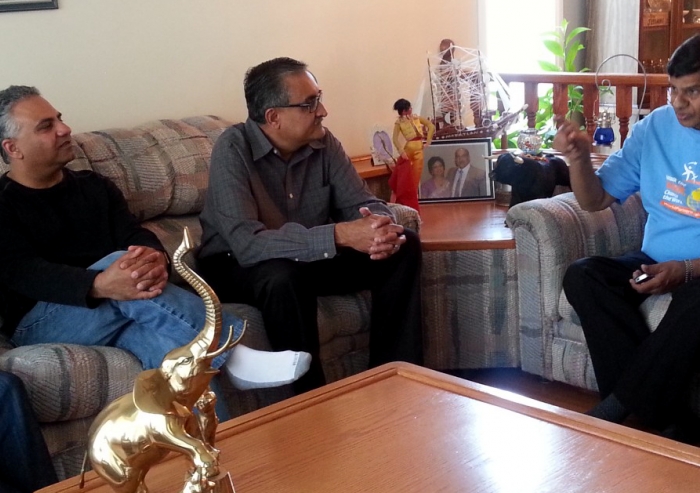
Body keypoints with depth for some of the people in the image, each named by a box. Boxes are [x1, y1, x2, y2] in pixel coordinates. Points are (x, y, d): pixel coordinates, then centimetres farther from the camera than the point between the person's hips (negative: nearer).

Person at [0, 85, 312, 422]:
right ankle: (231, 353, -37)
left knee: (176, 349, -30)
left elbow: (135, 234, 2)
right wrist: (100, 285, -37)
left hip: (118, 311, 5)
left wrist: (156, 258, -27)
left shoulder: (94, 186, 18)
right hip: (39, 321, -4)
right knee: (119, 263, -33)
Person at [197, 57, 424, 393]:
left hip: (312, 257, 6)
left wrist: (381, 229, -32)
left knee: (405, 246, -10)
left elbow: (364, 203, -5)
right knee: (282, 276, -39)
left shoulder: (323, 143, -7)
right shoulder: (233, 151, -24)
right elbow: (246, 243, -35)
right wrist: (339, 235, -42)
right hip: (236, 265, -6)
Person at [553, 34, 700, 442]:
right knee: (582, 277, -22)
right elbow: (595, 201, 7)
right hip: (656, 264, 5)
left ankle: (613, 411, -22)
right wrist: (580, 156, -11)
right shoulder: (656, 127, 4)